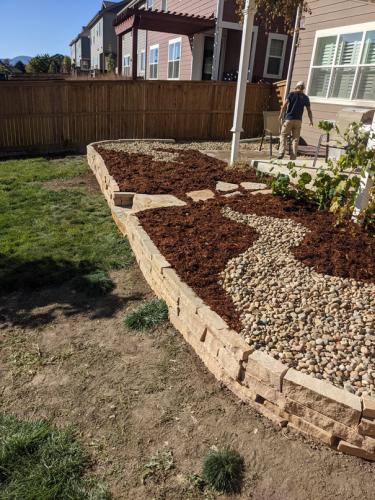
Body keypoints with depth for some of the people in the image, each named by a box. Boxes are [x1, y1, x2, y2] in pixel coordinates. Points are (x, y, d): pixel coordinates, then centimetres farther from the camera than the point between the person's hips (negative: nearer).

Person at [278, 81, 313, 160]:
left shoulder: (291, 94, 0)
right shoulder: (305, 98, 8)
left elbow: (284, 106, -10)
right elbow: (309, 111, 10)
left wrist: (281, 115, 0)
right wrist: (311, 121, 22)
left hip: (289, 119, -2)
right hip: (298, 120, 2)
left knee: (283, 135, 8)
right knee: (295, 138, 6)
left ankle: (282, 152, -10)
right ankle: (293, 157, 4)